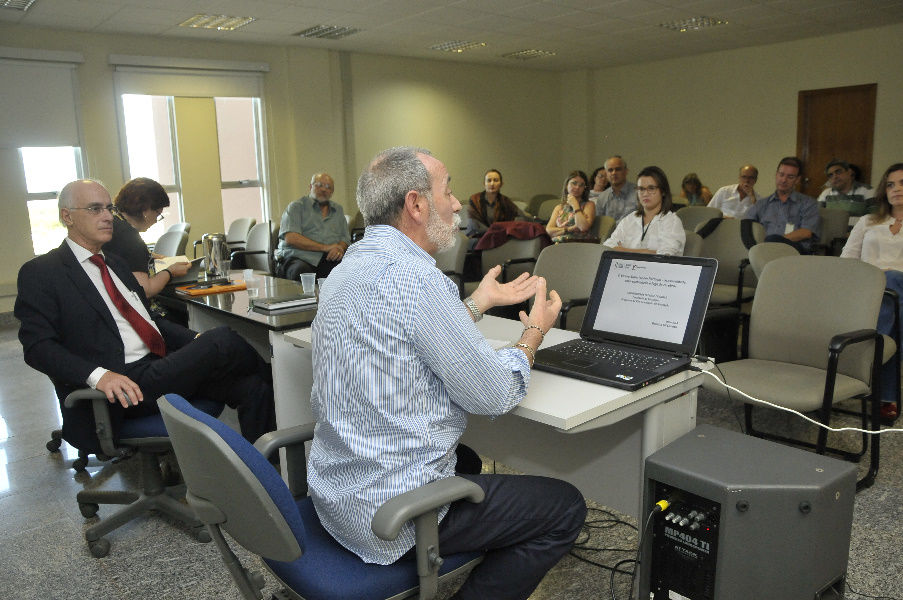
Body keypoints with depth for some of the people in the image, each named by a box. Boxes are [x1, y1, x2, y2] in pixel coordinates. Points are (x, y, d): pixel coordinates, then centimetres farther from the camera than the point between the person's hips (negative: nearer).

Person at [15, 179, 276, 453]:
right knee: (224, 339, -24)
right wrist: (98, 375, -26)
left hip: (163, 364, 7)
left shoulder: (115, 263, 24)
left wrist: (197, 340, 8)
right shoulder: (40, 272, 1)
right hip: (123, 384, -7)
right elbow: (38, 345, -9)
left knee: (252, 387, -16)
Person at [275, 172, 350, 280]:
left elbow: (346, 238, 22)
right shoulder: (296, 207, 10)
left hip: (330, 259, 3)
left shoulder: (338, 209, 26)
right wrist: (325, 247, -11)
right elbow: (290, 238, -5)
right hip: (299, 257, -3)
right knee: (301, 271, -40)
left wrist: (339, 248, -5)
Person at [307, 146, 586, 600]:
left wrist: (480, 303, 22)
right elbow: (495, 395, -17)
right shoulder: (414, 277, -25)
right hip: (390, 512, -10)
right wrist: (534, 331, 0)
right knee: (566, 508, 3)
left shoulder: (353, 263, 6)